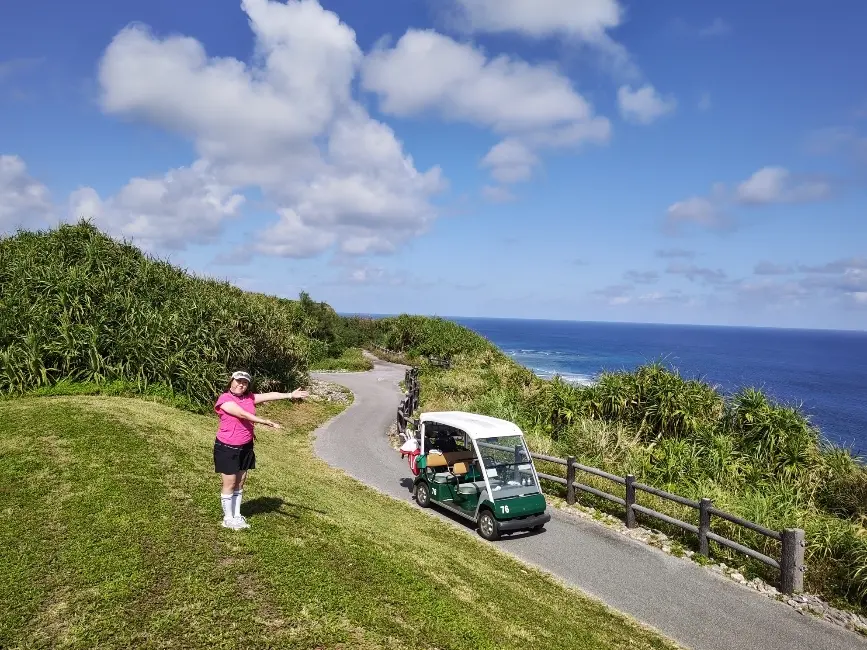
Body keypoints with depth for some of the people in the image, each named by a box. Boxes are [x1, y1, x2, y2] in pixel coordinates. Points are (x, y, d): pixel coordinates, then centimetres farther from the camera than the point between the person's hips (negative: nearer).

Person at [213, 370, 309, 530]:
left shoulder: (249, 397, 3)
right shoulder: (224, 399, -16)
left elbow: (269, 395, -6)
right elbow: (242, 414, -27)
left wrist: (290, 395, -18)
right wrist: (266, 422, -34)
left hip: (245, 447, 6)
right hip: (227, 448, -6)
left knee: (240, 483, 14)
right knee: (230, 484, 4)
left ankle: (237, 516, 27)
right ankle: (228, 519, 19)